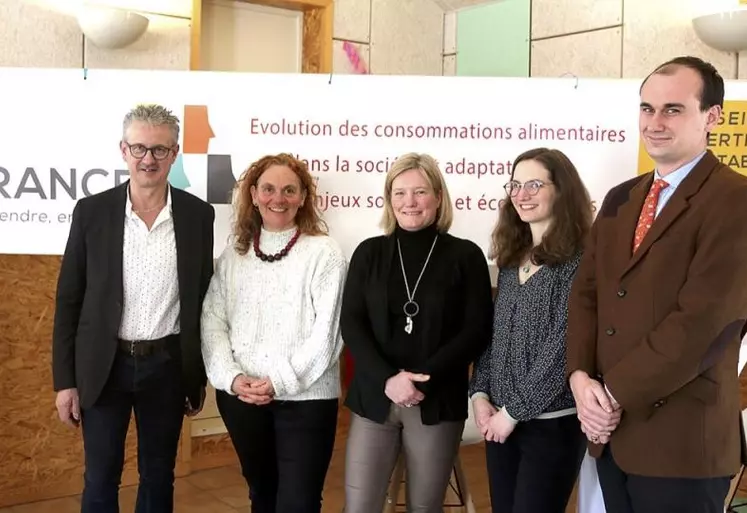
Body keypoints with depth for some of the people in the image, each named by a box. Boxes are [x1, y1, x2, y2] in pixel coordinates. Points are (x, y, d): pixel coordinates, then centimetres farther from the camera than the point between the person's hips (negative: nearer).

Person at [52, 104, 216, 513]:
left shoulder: (198, 214, -2)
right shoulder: (91, 211, -4)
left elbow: (202, 298, 3)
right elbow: (68, 300, -1)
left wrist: (199, 378, 5)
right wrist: (65, 379, -4)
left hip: (167, 365, 1)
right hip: (103, 366, 0)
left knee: (158, 477, 15)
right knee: (100, 479, 10)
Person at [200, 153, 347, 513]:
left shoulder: (323, 253, -5)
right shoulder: (233, 254, 8)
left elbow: (327, 331, -11)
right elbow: (212, 321, 4)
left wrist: (281, 381, -15)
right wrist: (232, 377, -10)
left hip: (305, 398, -4)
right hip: (240, 397, 4)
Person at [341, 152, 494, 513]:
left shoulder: (465, 256, 1)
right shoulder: (369, 253, 7)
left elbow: (477, 330, -4)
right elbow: (351, 324, 0)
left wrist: (422, 378, -14)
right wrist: (387, 379, -14)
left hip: (437, 402, -1)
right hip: (374, 398, 1)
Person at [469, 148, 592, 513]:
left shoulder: (579, 261, -13)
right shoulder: (510, 258, 9)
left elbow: (562, 350, -17)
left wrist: (514, 412, -13)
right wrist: (480, 394, 0)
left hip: (551, 422, -6)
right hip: (499, 419, 6)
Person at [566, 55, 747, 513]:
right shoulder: (620, 199, 12)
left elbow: (701, 323, -19)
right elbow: (586, 294, 9)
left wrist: (615, 392, -14)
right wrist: (581, 377, -7)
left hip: (682, 440, -6)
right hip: (613, 430, 6)